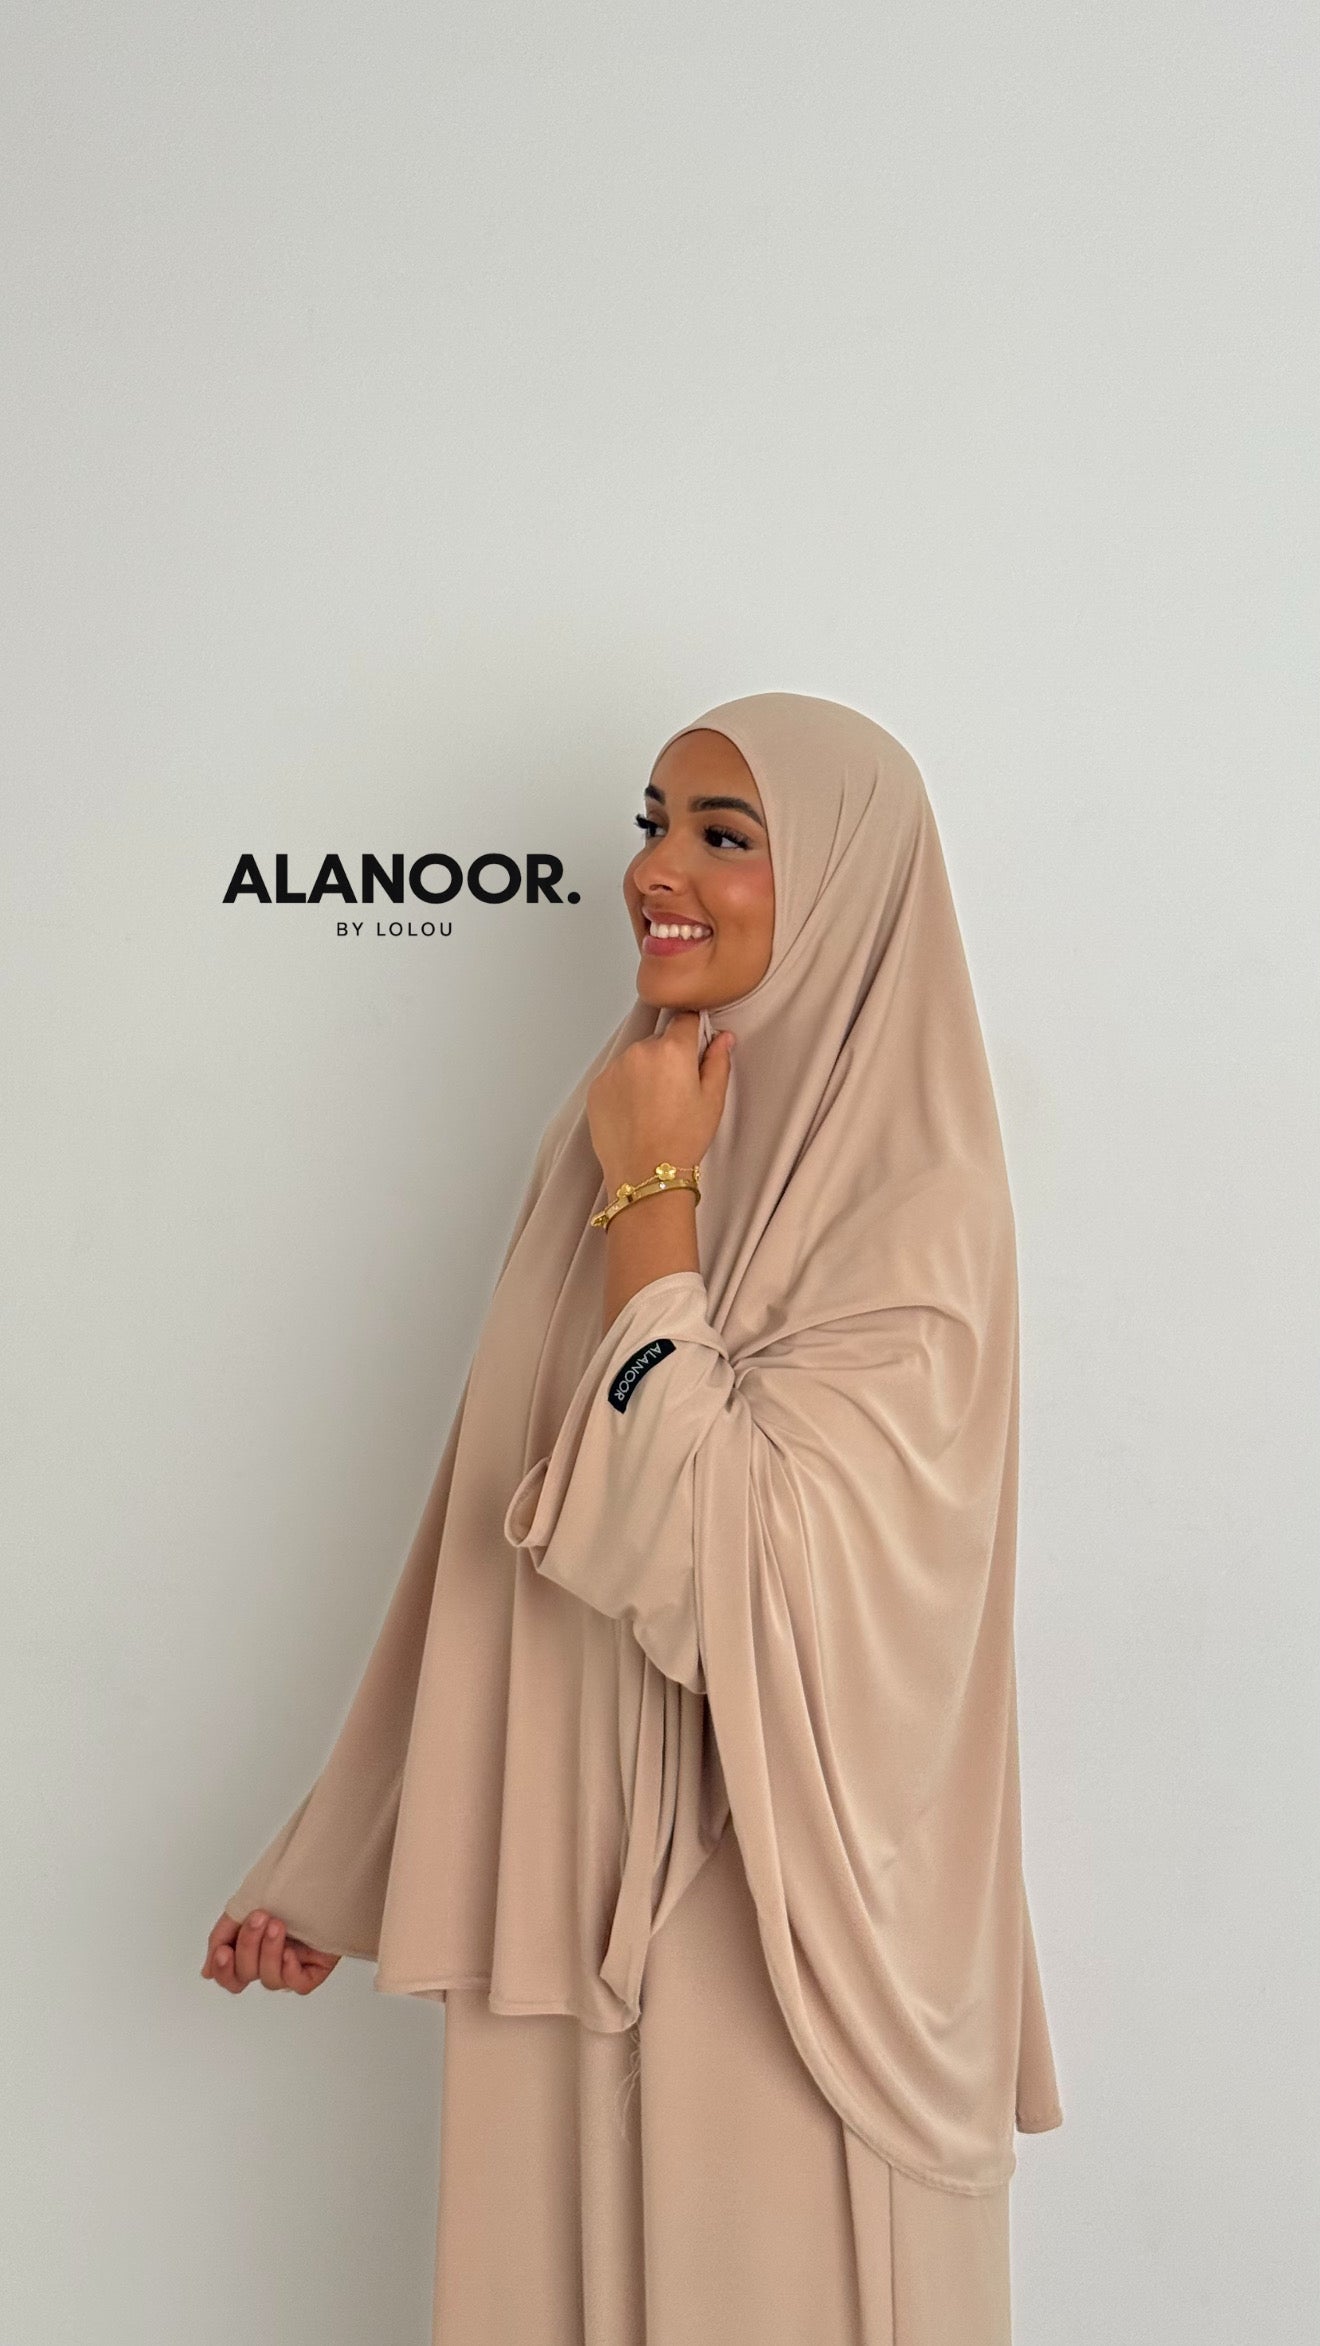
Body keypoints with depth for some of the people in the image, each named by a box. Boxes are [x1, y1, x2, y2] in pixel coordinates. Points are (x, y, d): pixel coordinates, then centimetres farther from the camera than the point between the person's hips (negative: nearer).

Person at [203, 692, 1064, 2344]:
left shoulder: (913, 1210, -15)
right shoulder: (620, 1124, 4)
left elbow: (717, 1569, -26)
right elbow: (495, 1532, 8)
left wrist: (653, 1197, -19)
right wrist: (332, 1865, 11)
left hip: (764, 1908, -6)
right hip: (562, 1885, 6)